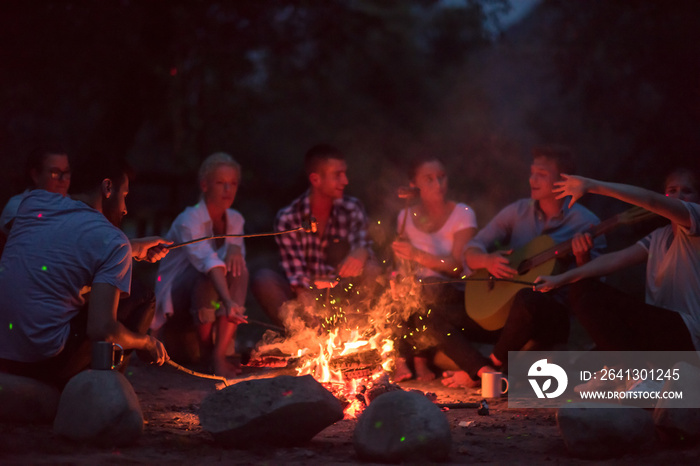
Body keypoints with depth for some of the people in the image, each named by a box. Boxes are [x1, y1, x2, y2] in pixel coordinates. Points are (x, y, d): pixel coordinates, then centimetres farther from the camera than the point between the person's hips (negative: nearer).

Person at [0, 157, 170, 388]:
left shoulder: (33, 201, 9)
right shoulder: (113, 241, -9)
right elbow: (101, 330, -17)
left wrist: (134, 248, 37)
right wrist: (146, 343, 3)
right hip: (45, 360, -7)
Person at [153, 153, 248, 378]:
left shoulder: (235, 220, 1)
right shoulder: (189, 221, -22)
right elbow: (207, 260, -40)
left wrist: (235, 248, -29)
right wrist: (228, 302, -56)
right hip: (174, 295, -6)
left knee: (238, 270, -26)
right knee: (209, 274, -36)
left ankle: (219, 354, -27)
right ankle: (205, 348, -17)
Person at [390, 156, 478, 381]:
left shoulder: (462, 214, -2)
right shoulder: (406, 216, 10)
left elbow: (457, 266, -13)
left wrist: (418, 255, -24)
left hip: (454, 295, -3)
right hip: (415, 293, 3)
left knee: (428, 287, -37)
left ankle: (420, 362, -26)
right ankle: (400, 360, -27)